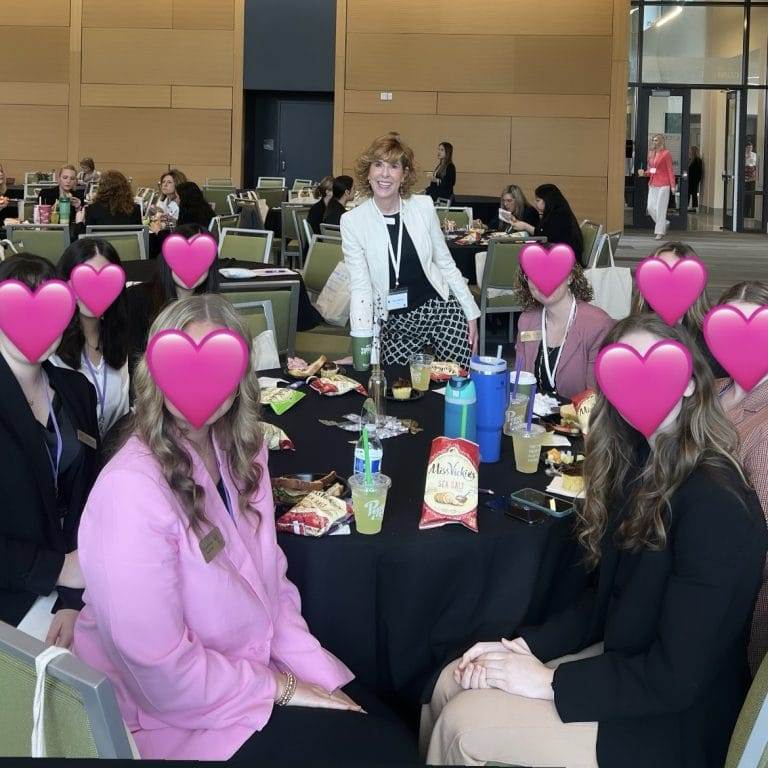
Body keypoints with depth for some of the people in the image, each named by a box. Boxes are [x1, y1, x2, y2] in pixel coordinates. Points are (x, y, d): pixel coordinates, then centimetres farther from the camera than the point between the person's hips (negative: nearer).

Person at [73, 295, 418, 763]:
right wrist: (281, 688, -15)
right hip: (181, 717, -7)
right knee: (381, 751, -6)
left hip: (259, 667, 7)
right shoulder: (132, 490, -27)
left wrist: (316, 676, -3)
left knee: (401, 737, 5)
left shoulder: (242, 452, -1)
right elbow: (162, 672, -26)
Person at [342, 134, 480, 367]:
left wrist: (471, 313, 7)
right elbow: (360, 286, -8)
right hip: (394, 321, -1)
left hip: (441, 309, 1)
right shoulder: (352, 221, -6)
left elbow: (446, 264, 9)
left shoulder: (424, 206, -1)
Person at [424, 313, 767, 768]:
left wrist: (549, 681, -19)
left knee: (461, 723, -12)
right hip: (620, 660, 8)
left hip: (670, 722, -8)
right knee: (452, 684, 1)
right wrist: (526, 645, -4)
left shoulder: (715, 506, -26)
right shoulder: (641, 462, 3)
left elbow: (677, 678, -25)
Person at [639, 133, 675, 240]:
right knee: (650, 207, 4)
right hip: (653, 184, 7)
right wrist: (644, 173, -1)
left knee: (660, 208, -4)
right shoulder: (651, 154, 12)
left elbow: (670, 170, -9)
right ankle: (664, 224, 23)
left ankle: (660, 232, 3)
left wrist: (673, 185, -14)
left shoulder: (666, 153, -7)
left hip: (663, 185, -7)